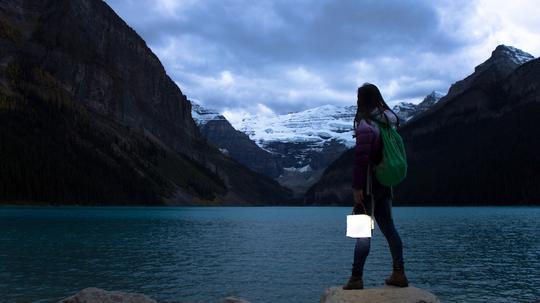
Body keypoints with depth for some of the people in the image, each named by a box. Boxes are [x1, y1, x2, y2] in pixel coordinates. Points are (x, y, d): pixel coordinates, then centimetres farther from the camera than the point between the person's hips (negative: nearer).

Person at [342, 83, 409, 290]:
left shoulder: (366, 123, -15)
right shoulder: (390, 121, 9)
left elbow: (361, 157, -22)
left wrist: (357, 186, -19)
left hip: (369, 185, -7)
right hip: (385, 184, 8)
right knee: (388, 227, 13)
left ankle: (356, 278, 1)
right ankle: (398, 274, 16)